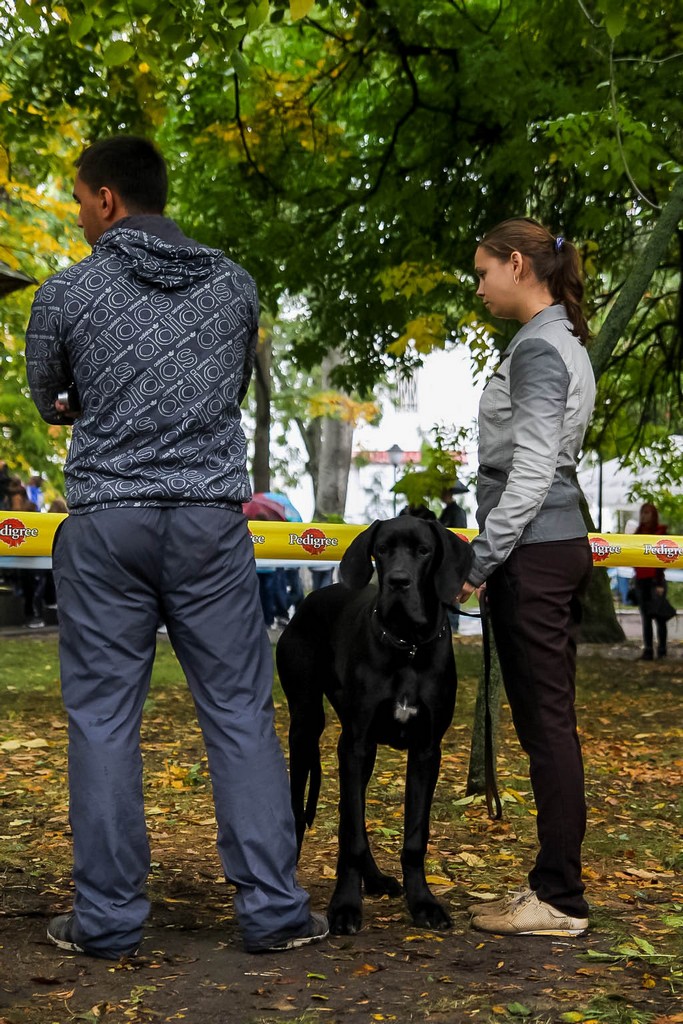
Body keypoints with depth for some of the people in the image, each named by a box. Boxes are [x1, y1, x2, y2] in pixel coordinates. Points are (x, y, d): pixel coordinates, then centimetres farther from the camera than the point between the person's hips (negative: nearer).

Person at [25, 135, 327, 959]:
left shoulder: (67, 293, -1)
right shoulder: (234, 285, 7)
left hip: (106, 522, -2)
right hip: (212, 519, 2)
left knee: (103, 720, 5)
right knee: (240, 713, 6)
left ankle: (107, 918, 10)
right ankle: (272, 907, 8)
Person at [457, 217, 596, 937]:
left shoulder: (536, 349, -12)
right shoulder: (566, 344, 19)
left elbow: (531, 471, -18)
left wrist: (480, 558, -15)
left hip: (533, 554, -10)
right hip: (562, 547, 10)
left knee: (545, 724, -6)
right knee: (550, 723, 11)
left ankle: (559, 899, 0)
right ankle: (553, 886, 17)